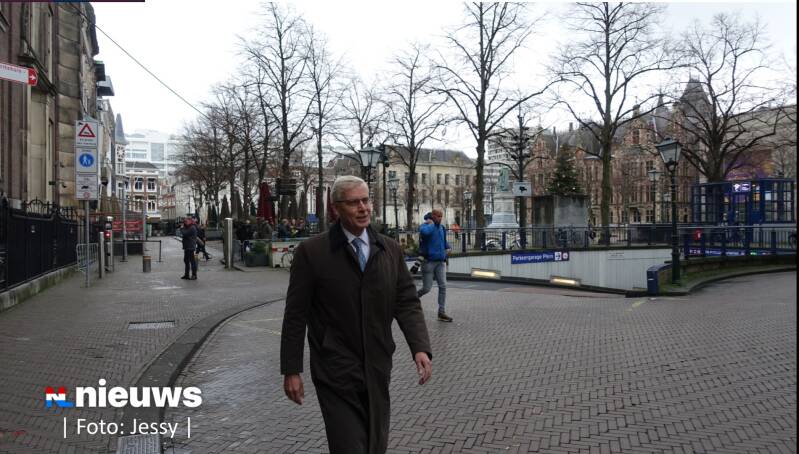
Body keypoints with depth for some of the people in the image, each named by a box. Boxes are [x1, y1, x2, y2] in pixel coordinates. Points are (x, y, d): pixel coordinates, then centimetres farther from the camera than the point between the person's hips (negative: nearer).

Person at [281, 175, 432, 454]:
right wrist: (291, 370, -5)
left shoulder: (390, 249, 4)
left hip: (378, 372, 4)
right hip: (336, 375, -4)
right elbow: (295, 315, -5)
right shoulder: (311, 252, -8)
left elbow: (407, 302, 2)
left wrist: (420, 347, -12)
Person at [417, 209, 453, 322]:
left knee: (443, 286, 0)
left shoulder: (442, 228, 13)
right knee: (427, 288, -2)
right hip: (428, 261, -6)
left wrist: (448, 247, 9)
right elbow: (425, 232, -36)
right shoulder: (425, 226, -9)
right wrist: (432, 223, -18)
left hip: (440, 262, 6)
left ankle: (442, 312, 6)